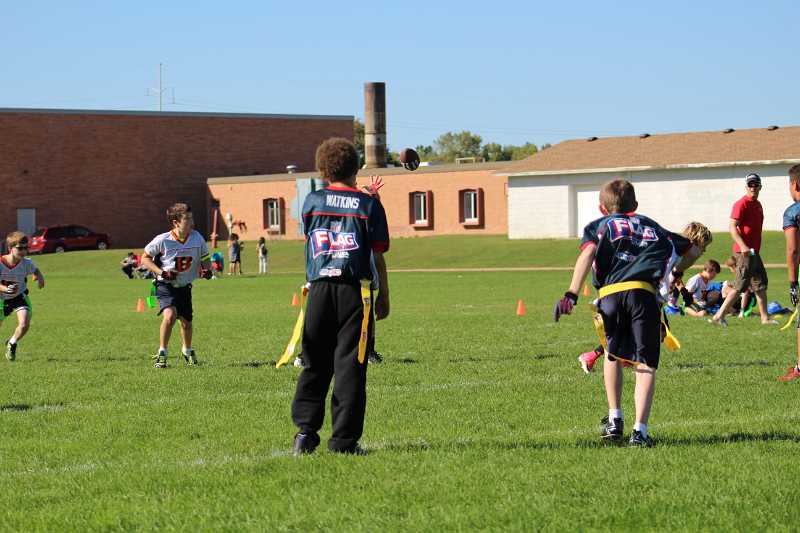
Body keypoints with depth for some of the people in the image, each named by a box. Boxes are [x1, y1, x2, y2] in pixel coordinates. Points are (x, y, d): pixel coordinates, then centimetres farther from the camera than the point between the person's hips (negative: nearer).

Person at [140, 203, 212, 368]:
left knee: (186, 322, 12)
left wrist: (207, 270, -12)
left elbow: (205, 258, 9)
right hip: (165, 286, -4)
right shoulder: (162, 240, -19)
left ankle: (187, 351, 42)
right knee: (170, 315, -27)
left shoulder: (197, 238, -7)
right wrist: (161, 272, -19)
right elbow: (145, 258, -6)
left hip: (184, 286, 4)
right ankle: (162, 353, -13)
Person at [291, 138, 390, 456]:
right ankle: (344, 439, -1)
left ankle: (305, 429, 1)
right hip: (355, 290, -2)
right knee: (350, 366, 1)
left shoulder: (312, 201, 6)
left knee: (314, 365, 12)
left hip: (320, 288, 2)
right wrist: (384, 296, 8)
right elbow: (379, 257, 1)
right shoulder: (369, 206, 1)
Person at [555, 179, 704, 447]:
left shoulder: (599, 225, 24)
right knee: (645, 364, 1)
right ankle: (640, 430, -13)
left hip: (611, 293, 0)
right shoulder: (651, 226, 33)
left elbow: (588, 252, 1)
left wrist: (571, 294, -7)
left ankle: (615, 419, 25)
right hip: (645, 293, 0)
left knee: (613, 354, 25)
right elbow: (693, 251, 37)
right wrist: (678, 271, 59)